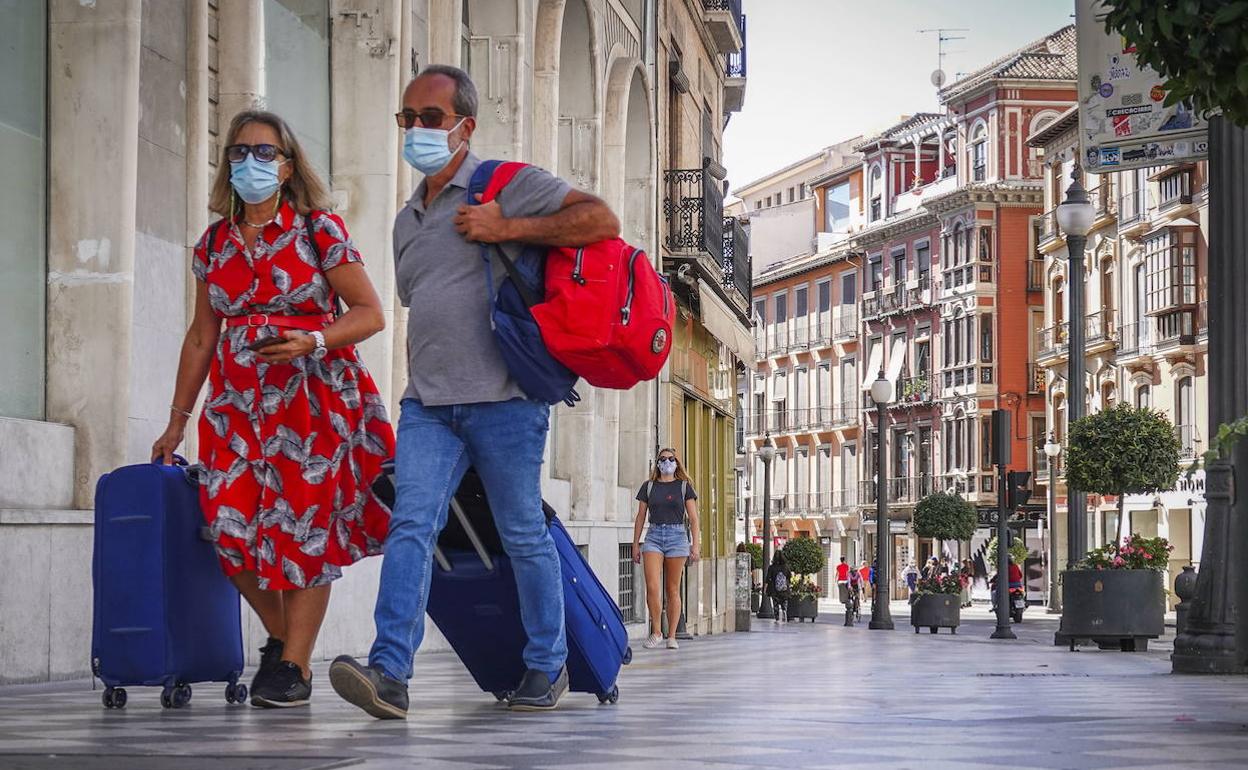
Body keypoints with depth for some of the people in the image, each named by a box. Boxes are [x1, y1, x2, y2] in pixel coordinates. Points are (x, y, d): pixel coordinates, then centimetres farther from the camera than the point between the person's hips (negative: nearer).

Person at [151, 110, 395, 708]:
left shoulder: (318, 230, -2)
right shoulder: (214, 244, 11)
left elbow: (370, 313, -3)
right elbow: (201, 337, 17)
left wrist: (310, 342, -19)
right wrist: (177, 420, 16)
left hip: (312, 399, -4)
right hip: (239, 401, 4)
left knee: (303, 524, -6)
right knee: (231, 523, -8)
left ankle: (294, 665, 2)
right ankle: (279, 635, 14)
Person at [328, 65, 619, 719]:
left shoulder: (506, 185, -1)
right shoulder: (407, 220, 21)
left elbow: (601, 221, -11)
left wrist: (505, 229, -15)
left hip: (501, 399, -5)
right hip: (427, 405, 5)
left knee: (523, 535, 4)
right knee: (411, 525, -12)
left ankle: (547, 666, 19)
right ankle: (389, 673, -23)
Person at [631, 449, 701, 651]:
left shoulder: (684, 487, 6)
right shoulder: (649, 486, 10)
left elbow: (693, 519, 4)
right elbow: (640, 517, 12)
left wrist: (695, 545, -4)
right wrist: (636, 544, 8)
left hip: (677, 536, -1)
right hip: (653, 536, 1)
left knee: (673, 590, 2)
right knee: (652, 588, -12)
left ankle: (672, 636, 7)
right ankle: (656, 632, -1)